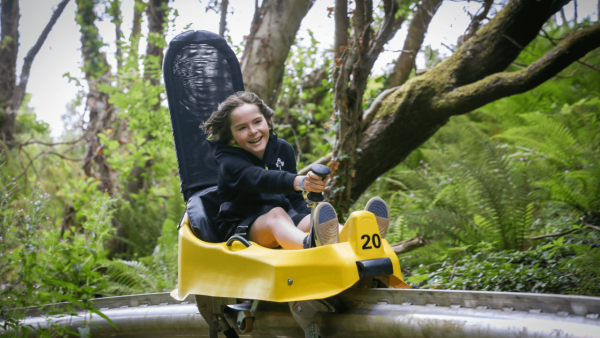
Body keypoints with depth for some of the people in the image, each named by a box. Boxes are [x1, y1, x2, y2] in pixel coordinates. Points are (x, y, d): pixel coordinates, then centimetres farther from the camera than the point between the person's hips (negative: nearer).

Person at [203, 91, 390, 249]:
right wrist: (299, 182, -51)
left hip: (284, 221, 5)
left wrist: (309, 219, -8)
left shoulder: (283, 149, 9)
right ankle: (311, 245, -74)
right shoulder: (228, 160, -11)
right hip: (241, 227, -5)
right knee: (277, 214, -37)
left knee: (309, 220, -28)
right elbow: (258, 178, -33)